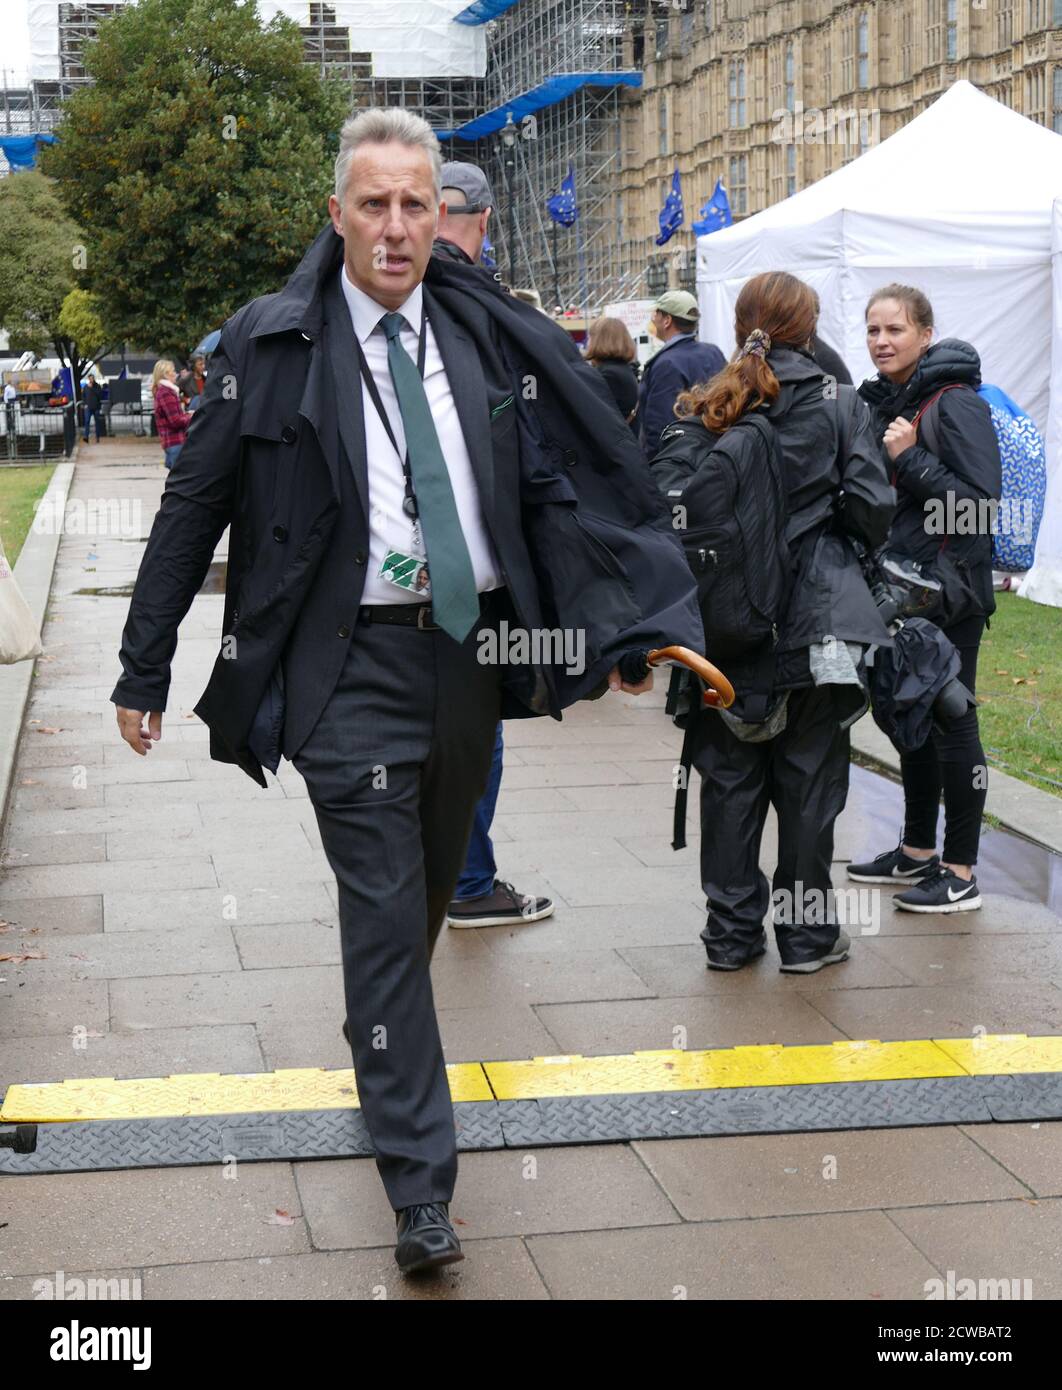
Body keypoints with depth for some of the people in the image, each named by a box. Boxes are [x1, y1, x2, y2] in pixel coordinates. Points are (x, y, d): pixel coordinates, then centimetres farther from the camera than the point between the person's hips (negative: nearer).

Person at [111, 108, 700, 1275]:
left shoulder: (492, 336, 5)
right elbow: (192, 511, 0)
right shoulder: (272, 344, -4)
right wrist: (145, 671, 0)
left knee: (430, 887, 19)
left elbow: (568, 484, 10)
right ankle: (420, 1188, 2)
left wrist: (634, 623, 5)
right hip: (351, 663, -4)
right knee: (384, 913, -4)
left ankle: (382, 1045, 47)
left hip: (474, 648, 4)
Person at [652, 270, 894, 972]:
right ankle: (807, 932, 14)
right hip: (816, 624, -2)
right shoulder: (839, 406, -3)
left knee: (730, 777, 10)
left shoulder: (701, 409, 1)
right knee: (810, 776, 8)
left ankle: (732, 931, 16)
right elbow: (872, 507, -8)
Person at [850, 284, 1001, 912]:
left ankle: (961, 873, 6)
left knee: (951, 723, -3)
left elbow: (980, 500, -21)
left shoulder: (956, 405, -14)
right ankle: (918, 850, 29)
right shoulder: (884, 401, 12)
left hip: (949, 594, -9)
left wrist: (909, 457, -20)